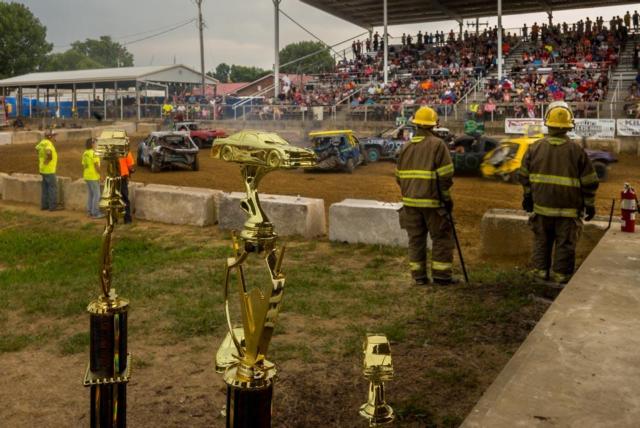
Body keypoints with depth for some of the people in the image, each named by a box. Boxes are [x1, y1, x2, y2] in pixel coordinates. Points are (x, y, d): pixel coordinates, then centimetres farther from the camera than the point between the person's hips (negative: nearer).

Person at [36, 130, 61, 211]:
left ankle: (44, 205, 19)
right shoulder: (48, 143, -19)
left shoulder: (42, 142, 9)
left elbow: (37, 148, 30)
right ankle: (53, 206, -1)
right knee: (53, 187, -3)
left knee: (45, 187, 14)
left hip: (43, 169, 9)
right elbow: (48, 152, -40)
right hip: (49, 170, -9)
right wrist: (49, 159, -23)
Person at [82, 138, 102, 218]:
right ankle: (95, 213, -3)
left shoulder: (85, 154, 9)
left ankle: (89, 211, 19)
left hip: (87, 177, 9)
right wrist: (100, 174, -11)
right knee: (96, 195, -3)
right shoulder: (93, 153, -16)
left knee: (90, 194, 16)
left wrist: (85, 175, 19)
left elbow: (83, 165, 13)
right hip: (93, 177, -9)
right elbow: (96, 165, -19)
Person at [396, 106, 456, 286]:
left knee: (416, 238, 11)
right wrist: (447, 198, -2)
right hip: (432, 201, -5)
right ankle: (441, 275, 6)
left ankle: (418, 276, 14)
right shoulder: (437, 145, -8)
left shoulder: (406, 147, 10)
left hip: (410, 201, 5)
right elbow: (445, 176, -12)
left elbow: (399, 176, 14)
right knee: (442, 237, 5)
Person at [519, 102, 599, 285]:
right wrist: (590, 204, 6)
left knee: (541, 241, 15)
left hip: (541, 205, 3)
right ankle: (560, 276, 11)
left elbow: (524, 175, 9)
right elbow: (589, 181, -5)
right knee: (565, 243, 7)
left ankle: (540, 272, 22)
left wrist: (528, 196, 22)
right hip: (568, 208, -3)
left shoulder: (535, 147, -1)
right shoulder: (576, 150, -9)